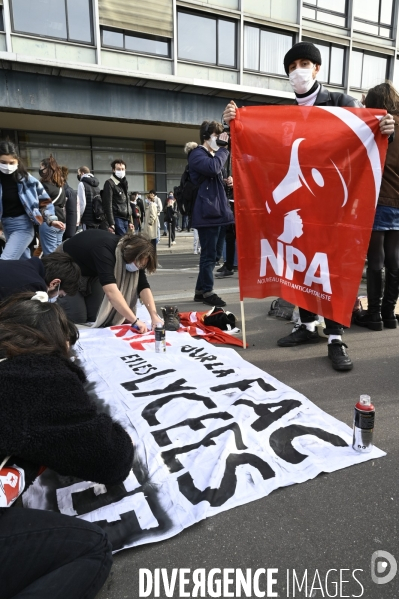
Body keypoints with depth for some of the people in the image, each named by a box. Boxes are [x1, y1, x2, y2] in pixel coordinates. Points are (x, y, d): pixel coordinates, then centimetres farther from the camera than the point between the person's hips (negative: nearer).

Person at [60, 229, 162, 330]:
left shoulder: (133, 249, -20)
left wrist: (154, 316, -33)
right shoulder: (104, 250, -41)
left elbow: (143, 287, -21)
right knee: (77, 318, -13)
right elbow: (111, 290, -52)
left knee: (95, 316, -4)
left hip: (91, 271, 6)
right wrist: (135, 321, -55)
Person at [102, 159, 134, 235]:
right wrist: (111, 223, -19)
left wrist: (130, 221, 18)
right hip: (117, 219, -8)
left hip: (125, 219, 8)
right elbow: (108, 205, -12)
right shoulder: (109, 183, -5)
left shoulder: (124, 183, 20)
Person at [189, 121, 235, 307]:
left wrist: (226, 181, 12)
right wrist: (223, 147, -13)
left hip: (214, 210, 10)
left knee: (208, 253, 10)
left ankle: (200, 290, 17)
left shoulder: (212, 155, 25)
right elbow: (213, 168, -25)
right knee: (209, 254, -7)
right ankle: (207, 292, 0)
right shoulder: (197, 154, -5)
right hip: (206, 211, -10)